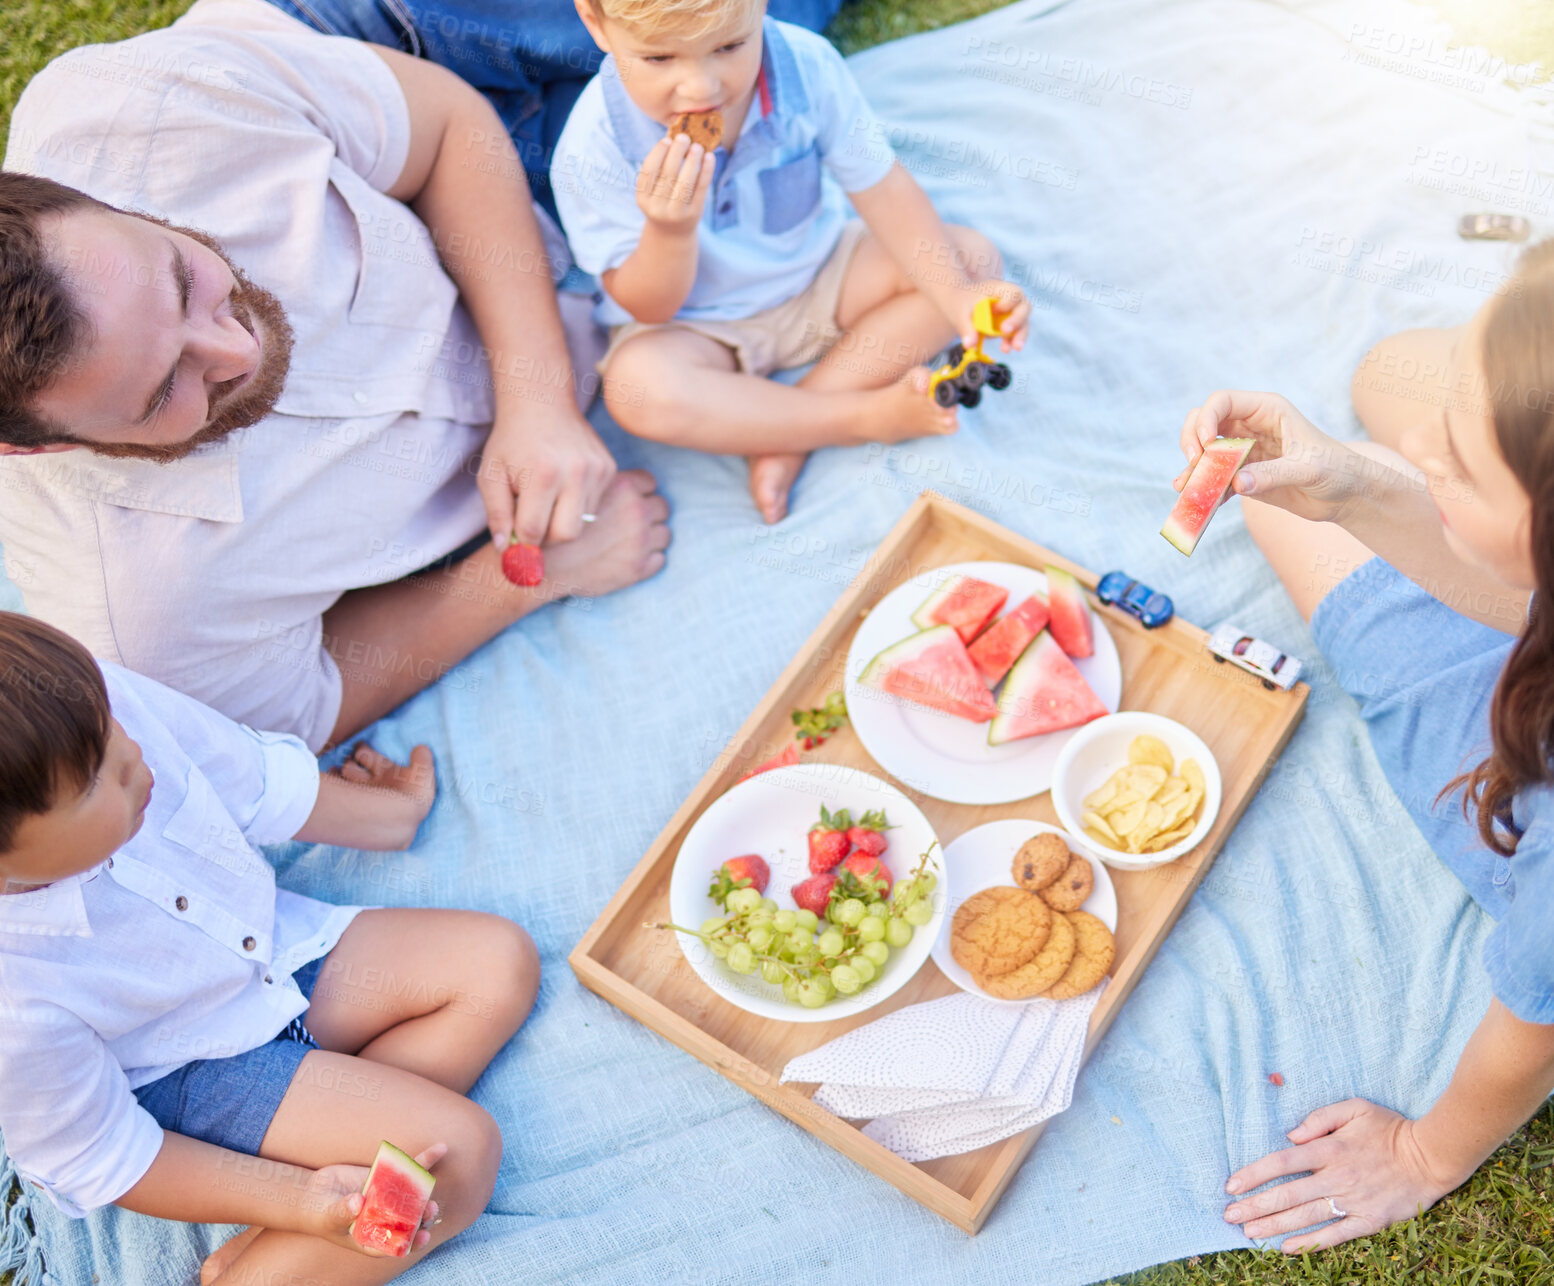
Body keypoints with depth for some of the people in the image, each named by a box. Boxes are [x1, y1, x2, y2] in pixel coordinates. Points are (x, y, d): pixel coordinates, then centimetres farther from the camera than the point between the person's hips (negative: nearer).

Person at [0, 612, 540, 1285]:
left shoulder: (96, 701, -28)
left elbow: (254, 779, -6)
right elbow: (103, 1162, -18)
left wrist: (393, 815, 11)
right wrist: (295, 1198, -24)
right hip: (191, 1073, -7)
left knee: (501, 961, -1)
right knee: (457, 1150, -17)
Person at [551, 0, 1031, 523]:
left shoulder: (806, 65, -19)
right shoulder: (594, 146, -26)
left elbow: (882, 189, -9)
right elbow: (650, 308, -19)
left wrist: (956, 294, -21)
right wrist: (670, 230, -40)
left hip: (819, 276, 4)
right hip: (695, 326, -4)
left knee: (973, 257, -12)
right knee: (638, 386, -37)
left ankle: (787, 429, -19)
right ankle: (869, 413, -20)